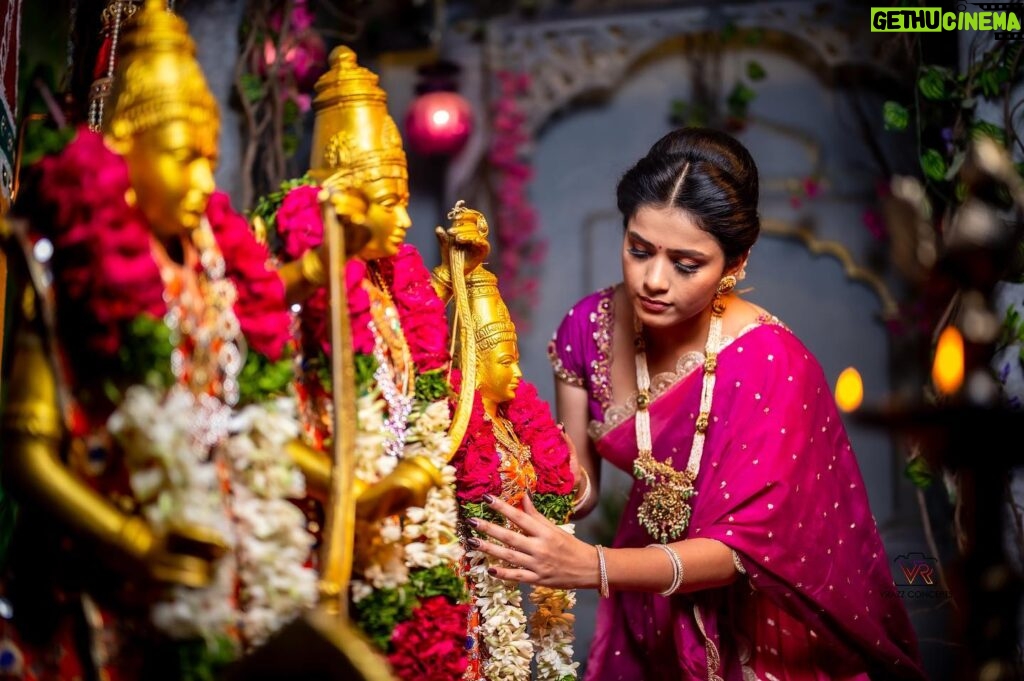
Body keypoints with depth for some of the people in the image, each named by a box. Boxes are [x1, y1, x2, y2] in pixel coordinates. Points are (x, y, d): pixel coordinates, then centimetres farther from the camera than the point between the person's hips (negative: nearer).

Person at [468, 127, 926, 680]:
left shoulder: (772, 365, -29)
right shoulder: (589, 326, -15)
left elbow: (740, 546, -29)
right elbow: (579, 485, -8)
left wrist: (590, 567, -44)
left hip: (753, 610, -4)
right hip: (649, 596, 4)